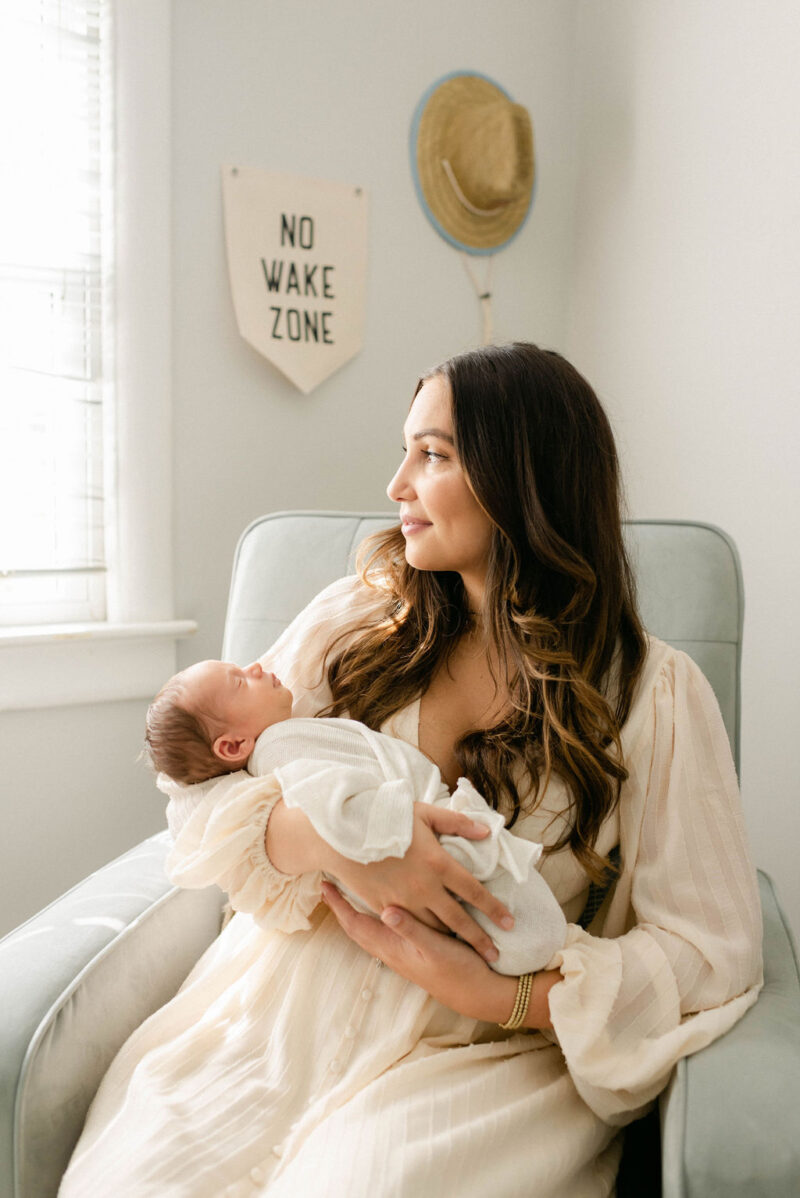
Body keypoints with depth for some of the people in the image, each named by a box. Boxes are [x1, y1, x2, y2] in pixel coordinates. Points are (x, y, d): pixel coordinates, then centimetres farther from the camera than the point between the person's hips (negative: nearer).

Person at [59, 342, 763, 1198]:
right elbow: (207, 789, 3)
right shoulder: (357, 622, 6)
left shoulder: (654, 696, -2)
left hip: (480, 1054, -2)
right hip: (278, 1017, 2)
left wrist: (488, 992, -17)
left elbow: (710, 953, -5)